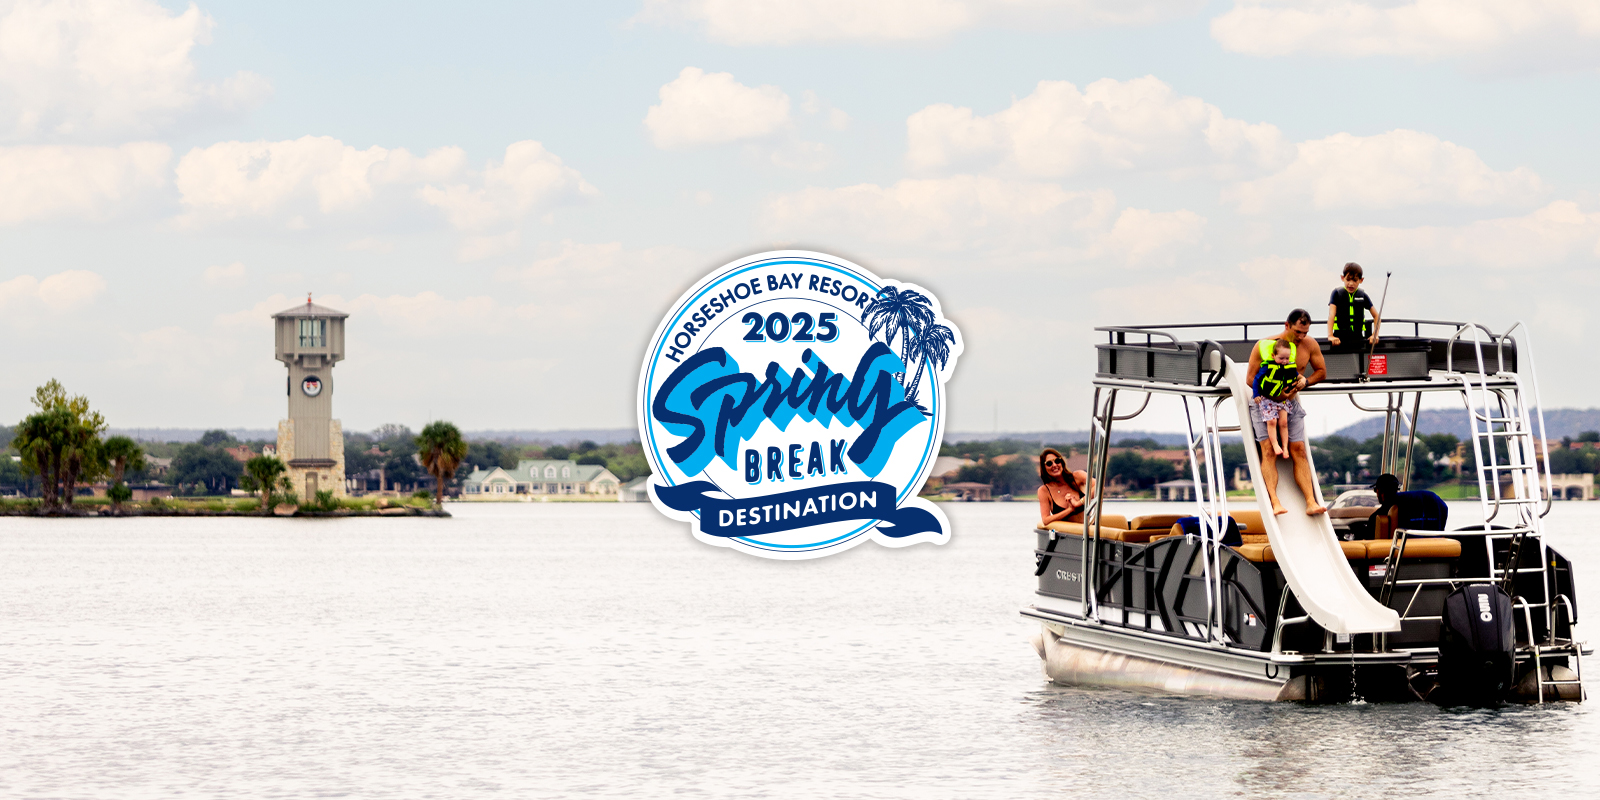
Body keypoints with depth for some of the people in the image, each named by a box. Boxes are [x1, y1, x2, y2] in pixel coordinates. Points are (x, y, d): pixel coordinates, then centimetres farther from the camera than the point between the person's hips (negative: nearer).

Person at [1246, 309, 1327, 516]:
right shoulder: (1264, 345, -12)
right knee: (1268, 450, -17)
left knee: (1298, 450, -6)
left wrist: (1305, 381, -10)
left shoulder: (1309, 345, -1)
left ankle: (1311, 502, -11)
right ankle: (1274, 502, -29)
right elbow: (1251, 378, -8)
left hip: (1291, 403, 3)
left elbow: (1321, 371, 11)